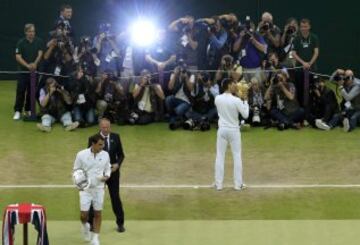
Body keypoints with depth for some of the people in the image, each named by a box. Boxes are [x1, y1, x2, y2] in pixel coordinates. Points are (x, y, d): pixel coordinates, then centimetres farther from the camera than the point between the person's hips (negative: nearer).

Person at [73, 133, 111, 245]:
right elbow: (76, 170, 0)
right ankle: (85, 226, 33)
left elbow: (107, 168, 11)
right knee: (84, 214, -3)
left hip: (99, 188, 2)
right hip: (85, 189, -2)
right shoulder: (81, 155, -10)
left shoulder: (105, 155, -3)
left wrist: (106, 176, -9)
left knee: (97, 213, 4)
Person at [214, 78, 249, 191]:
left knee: (220, 156, 7)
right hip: (234, 130, -3)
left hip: (222, 129, 3)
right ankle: (238, 184, 9)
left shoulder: (217, 99, -4)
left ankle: (218, 184, 8)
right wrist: (245, 101, 1)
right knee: (237, 157, 7)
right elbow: (245, 115, -8)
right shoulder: (236, 100, -16)